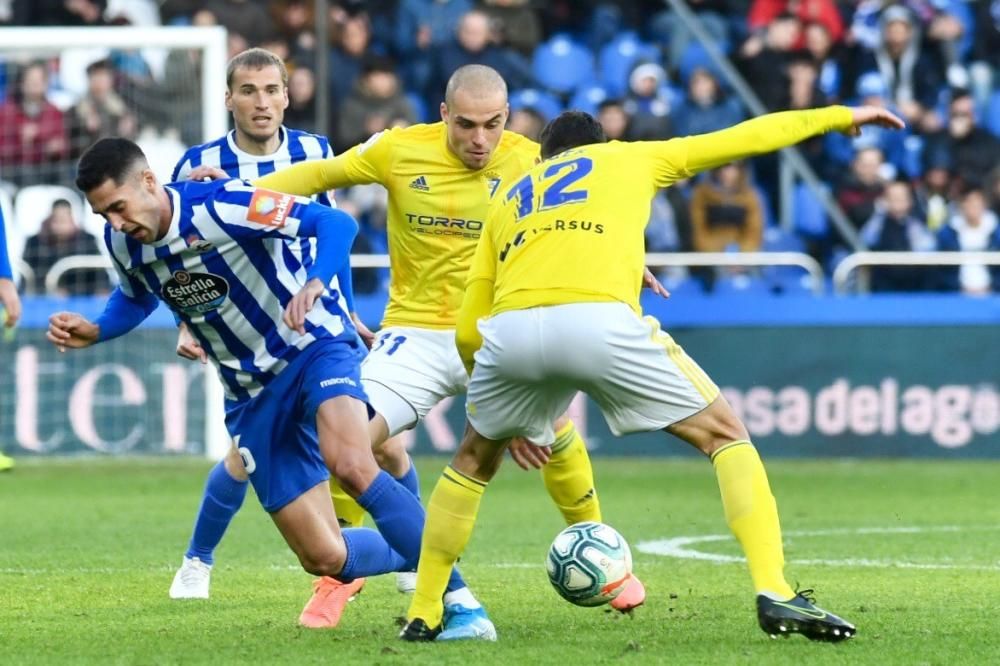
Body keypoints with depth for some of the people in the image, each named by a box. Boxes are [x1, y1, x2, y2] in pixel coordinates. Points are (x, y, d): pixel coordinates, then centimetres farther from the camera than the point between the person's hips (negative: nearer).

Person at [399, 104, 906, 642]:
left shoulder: (507, 199, 35)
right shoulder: (629, 158, 30)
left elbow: (467, 331, 29)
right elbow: (747, 138, 35)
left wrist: (511, 415, 43)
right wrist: (839, 117, 49)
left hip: (508, 331, 3)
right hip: (599, 321, -3)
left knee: (474, 461, 30)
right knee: (725, 436, 12)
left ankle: (422, 614, 28)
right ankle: (774, 593, -5)